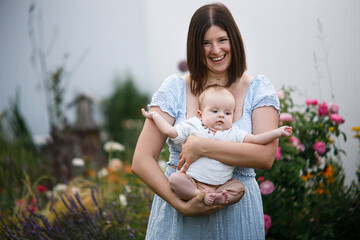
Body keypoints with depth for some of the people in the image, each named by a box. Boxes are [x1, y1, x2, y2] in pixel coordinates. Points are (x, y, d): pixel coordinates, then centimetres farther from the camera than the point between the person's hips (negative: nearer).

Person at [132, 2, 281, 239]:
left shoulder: (258, 88, -1)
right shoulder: (175, 88, -2)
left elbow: (266, 156, -15)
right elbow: (141, 161, -8)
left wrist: (203, 146, -23)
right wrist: (181, 205, -19)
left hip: (236, 216, 0)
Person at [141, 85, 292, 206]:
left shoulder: (233, 134, 9)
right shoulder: (192, 127, 6)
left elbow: (254, 140, 3)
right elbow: (170, 131, 7)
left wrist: (277, 132, -5)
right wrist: (155, 115, 8)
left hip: (221, 184, 2)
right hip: (193, 182, -2)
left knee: (239, 189, -20)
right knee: (175, 179, -28)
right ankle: (202, 196, -32)